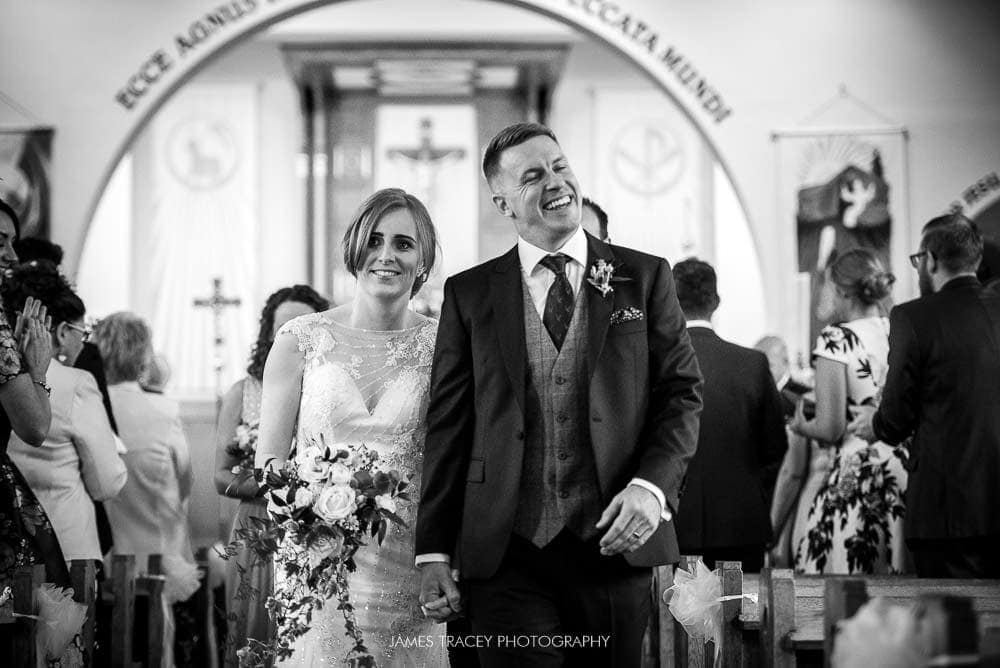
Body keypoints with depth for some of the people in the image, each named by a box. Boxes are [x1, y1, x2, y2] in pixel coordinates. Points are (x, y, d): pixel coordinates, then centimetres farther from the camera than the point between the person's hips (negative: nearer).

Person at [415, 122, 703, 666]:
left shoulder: (644, 278, 9)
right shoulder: (469, 294, 8)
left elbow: (682, 391, 6)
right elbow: (448, 426, 6)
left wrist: (653, 485, -12)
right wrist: (434, 551, 1)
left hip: (614, 542, 1)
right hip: (506, 553, 0)